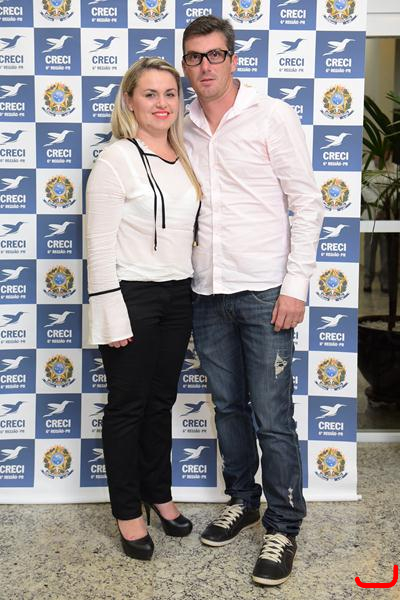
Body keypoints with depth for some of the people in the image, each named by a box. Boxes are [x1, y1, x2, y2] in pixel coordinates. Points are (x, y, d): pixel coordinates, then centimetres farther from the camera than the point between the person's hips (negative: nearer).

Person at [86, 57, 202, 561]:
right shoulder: (117, 159, -10)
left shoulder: (183, 158, 10)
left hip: (177, 296, 6)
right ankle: (127, 511, 23)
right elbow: (100, 245, -14)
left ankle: (158, 494, 35)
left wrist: (195, 299, 14)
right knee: (127, 406, 7)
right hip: (132, 296, -6)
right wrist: (112, 316, -17)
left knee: (161, 401, 17)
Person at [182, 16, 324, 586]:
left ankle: (282, 528, 14)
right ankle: (242, 500, 33)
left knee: (273, 416, -1)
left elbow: (306, 203, -5)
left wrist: (295, 286, -12)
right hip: (207, 294, 5)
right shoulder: (183, 127, 10)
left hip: (264, 291, -5)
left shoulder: (273, 116, -4)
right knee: (228, 405, 15)